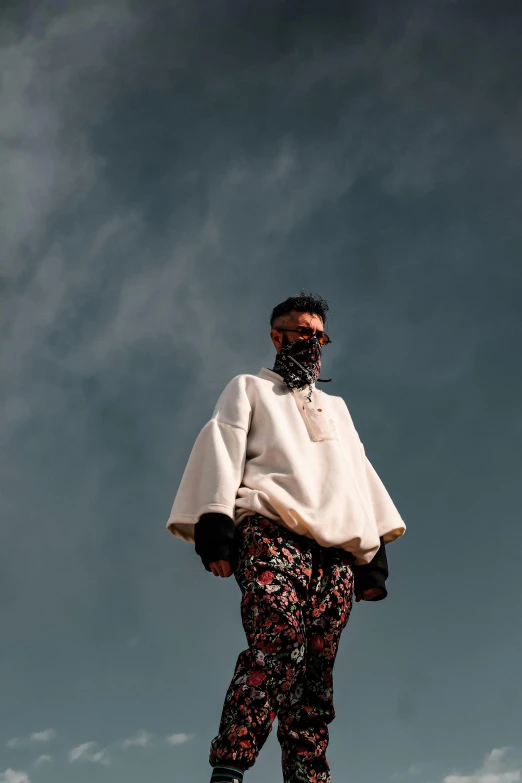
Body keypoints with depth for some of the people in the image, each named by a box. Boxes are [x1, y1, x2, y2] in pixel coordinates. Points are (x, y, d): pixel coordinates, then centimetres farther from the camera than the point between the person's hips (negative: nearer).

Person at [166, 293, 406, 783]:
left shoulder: (336, 407, 37)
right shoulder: (250, 389, 24)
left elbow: (360, 477, 30)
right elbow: (221, 450, 8)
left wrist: (375, 552, 14)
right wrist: (215, 522, -10)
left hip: (337, 547, 5)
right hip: (270, 531, -5)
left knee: (316, 669, -8)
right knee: (279, 639, -29)